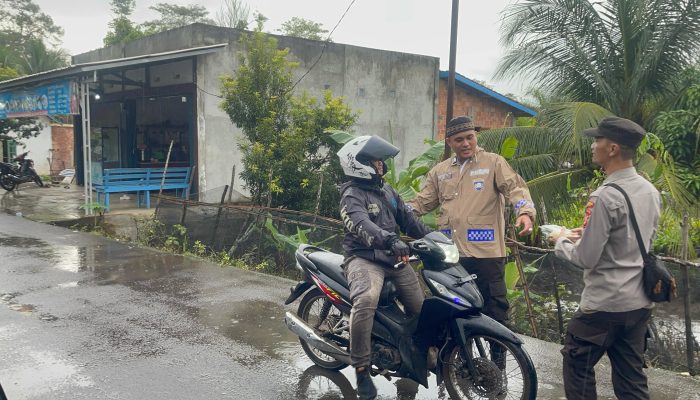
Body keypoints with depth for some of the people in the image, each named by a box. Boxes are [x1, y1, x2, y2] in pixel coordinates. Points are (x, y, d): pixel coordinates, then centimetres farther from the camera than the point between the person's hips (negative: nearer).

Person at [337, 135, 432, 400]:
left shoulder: (386, 190, 18)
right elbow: (361, 224, -29)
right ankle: (361, 368, -22)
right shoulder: (352, 194, -9)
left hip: (393, 258, 8)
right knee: (366, 301, -34)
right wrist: (390, 240, -45)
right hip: (364, 258, -8)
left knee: (421, 307, 5)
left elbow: (408, 219, 21)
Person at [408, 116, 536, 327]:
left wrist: (525, 212, -28)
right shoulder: (440, 171, 16)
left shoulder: (493, 162, 2)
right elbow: (423, 201, 17)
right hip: (449, 253, 5)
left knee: (494, 309, 2)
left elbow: (515, 187, -9)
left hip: (486, 253, -4)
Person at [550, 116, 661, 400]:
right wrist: (587, 235, 14)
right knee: (631, 377, 16)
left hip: (604, 304, -8)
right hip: (640, 302, 8)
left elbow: (586, 259, -19)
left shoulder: (605, 197, -21)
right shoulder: (651, 191, 4)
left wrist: (562, 241, 0)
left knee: (577, 366, 9)